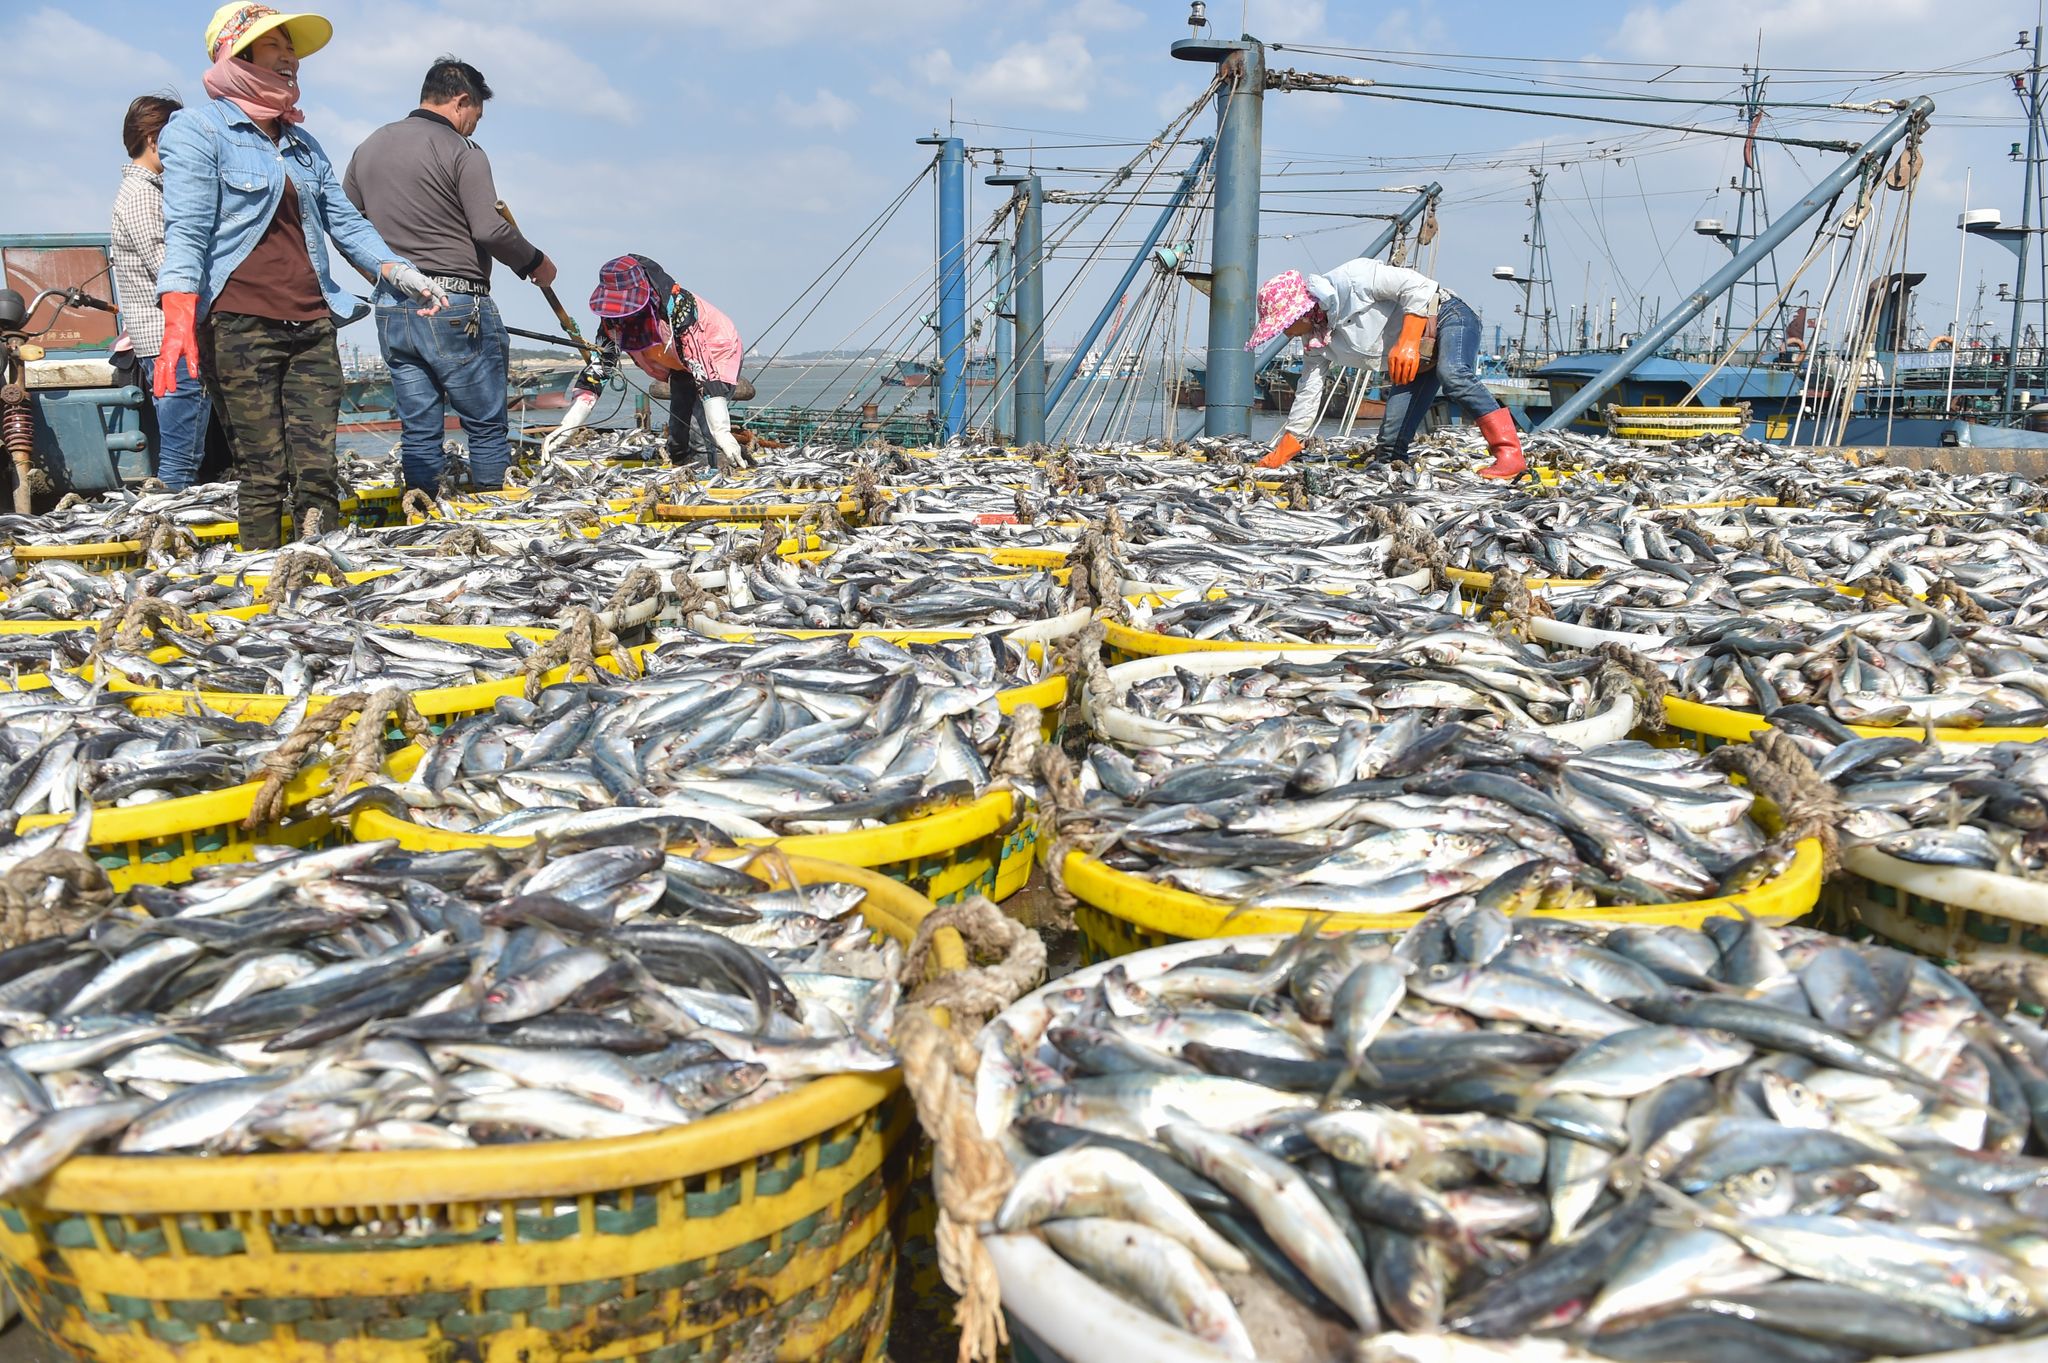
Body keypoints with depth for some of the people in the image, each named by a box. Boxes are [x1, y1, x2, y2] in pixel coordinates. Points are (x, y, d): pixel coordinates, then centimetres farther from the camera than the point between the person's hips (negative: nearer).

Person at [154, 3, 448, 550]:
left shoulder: (302, 142, 22)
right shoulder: (197, 127, 2)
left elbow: (346, 222, 21)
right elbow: (186, 229, -9)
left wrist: (401, 272, 5)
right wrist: (179, 317, -22)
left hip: (311, 323, 5)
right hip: (239, 324, -5)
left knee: (317, 470, -1)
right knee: (263, 473, -6)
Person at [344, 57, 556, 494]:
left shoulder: (367, 148, 14)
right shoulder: (461, 151, -6)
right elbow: (491, 230, -16)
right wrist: (535, 262, 0)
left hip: (390, 310, 7)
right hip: (455, 306, -6)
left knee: (418, 430, 9)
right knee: (487, 427, 1)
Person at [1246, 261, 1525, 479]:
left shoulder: (1350, 279, -23)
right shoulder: (1317, 340, 2)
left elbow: (1416, 285, -26)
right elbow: (1307, 395, 7)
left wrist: (1407, 342, -33)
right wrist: (1279, 455, 5)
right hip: (1418, 361, 9)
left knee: (1451, 374, -37)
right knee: (1391, 435, -4)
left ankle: (1509, 453, -39)